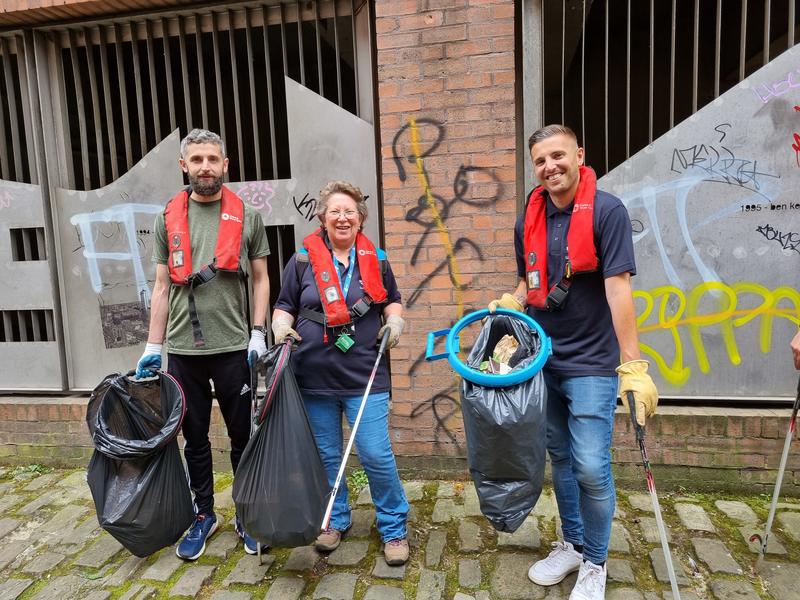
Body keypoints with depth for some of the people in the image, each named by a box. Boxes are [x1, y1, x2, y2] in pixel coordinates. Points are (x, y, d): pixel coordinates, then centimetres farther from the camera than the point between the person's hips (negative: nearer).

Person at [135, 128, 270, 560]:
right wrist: (153, 346, 4)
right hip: (182, 350, 2)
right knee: (194, 438, 14)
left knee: (242, 436, 9)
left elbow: (260, 279, 4)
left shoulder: (247, 217, 2)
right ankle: (203, 515, 32)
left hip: (233, 347, -2)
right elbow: (162, 286, 8)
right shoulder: (168, 219, 7)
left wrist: (258, 334, -7)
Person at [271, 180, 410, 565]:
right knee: (326, 456, 15)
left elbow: (391, 301, 17)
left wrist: (394, 321, -3)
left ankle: (394, 528, 21)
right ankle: (335, 520, 38)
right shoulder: (303, 260, 1)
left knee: (376, 456, -2)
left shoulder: (375, 259, 5)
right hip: (314, 377, 1)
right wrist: (281, 326, -13)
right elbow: (284, 306, 8)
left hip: (365, 377, 0)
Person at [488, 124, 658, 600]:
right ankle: (572, 544, 37)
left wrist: (633, 365, -21)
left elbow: (618, 288, -18)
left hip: (591, 364, -5)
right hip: (544, 361, 5)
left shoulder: (607, 211, -11)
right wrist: (511, 303, -3)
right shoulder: (529, 222, 5)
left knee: (591, 468, -3)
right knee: (561, 460, 16)